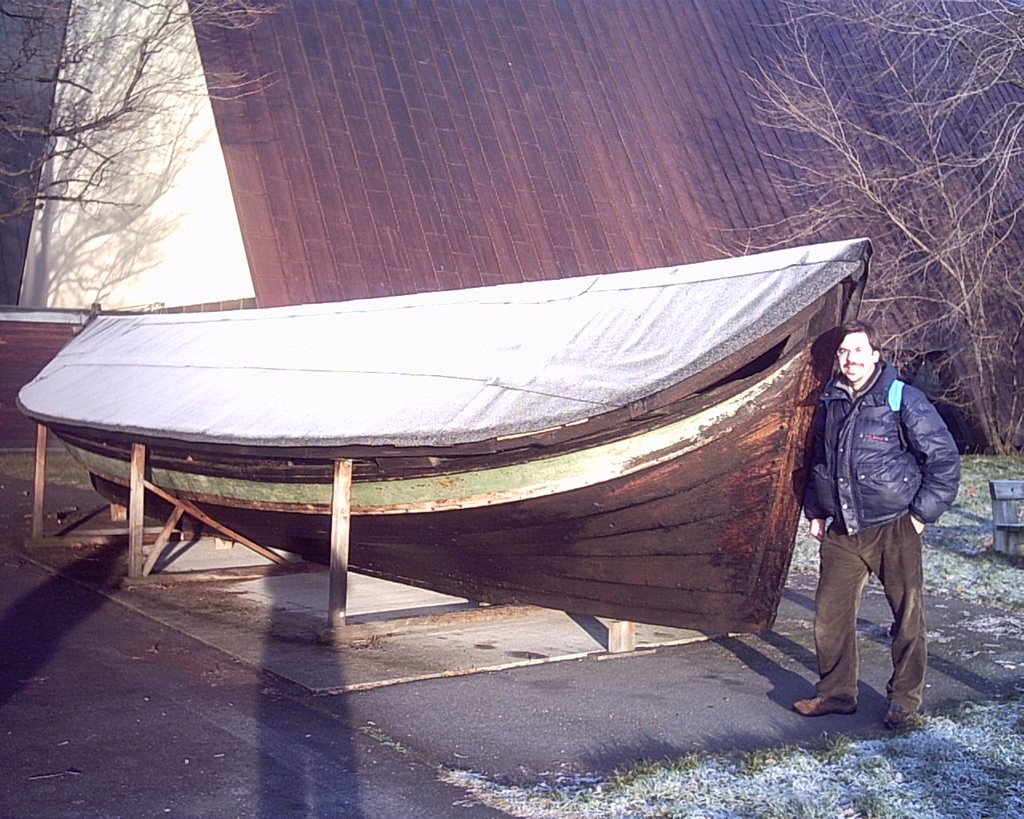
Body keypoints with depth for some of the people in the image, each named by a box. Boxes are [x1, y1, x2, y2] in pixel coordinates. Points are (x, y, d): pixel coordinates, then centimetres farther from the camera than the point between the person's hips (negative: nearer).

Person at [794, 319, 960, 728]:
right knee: (830, 613, 5)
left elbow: (944, 459, -6)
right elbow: (817, 460, 22)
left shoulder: (903, 400, -10)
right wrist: (816, 511, 17)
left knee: (907, 615, 5)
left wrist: (922, 514, -7)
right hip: (842, 531, 5)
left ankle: (905, 698, 20)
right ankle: (835, 693, 20)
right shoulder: (829, 402, 7)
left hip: (894, 529, -5)